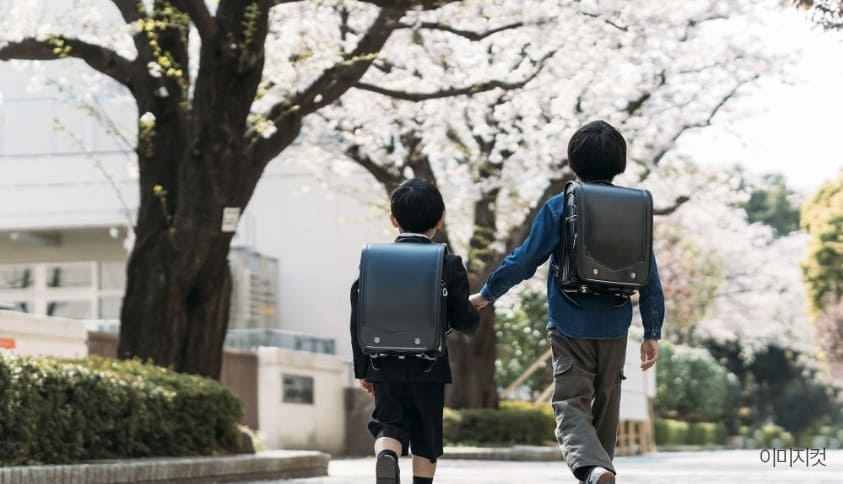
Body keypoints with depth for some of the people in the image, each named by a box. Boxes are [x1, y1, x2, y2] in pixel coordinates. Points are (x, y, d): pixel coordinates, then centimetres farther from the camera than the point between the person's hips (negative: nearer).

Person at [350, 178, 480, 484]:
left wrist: (362, 368, 9)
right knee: (427, 437, 10)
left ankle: (386, 455, -24)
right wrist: (472, 320, 19)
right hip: (428, 367, -1)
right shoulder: (448, 264, -6)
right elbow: (464, 320, -6)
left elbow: (358, 318, 0)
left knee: (389, 423, 7)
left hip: (385, 367, 1)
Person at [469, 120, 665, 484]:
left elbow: (525, 259, -5)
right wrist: (652, 333, 9)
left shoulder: (559, 207, -6)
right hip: (615, 327, 3)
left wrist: (487, 294, 8)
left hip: (570, 327, -3)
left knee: (571, 404, -6)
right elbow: (649, 276, 2)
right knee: (606, 403, 19)